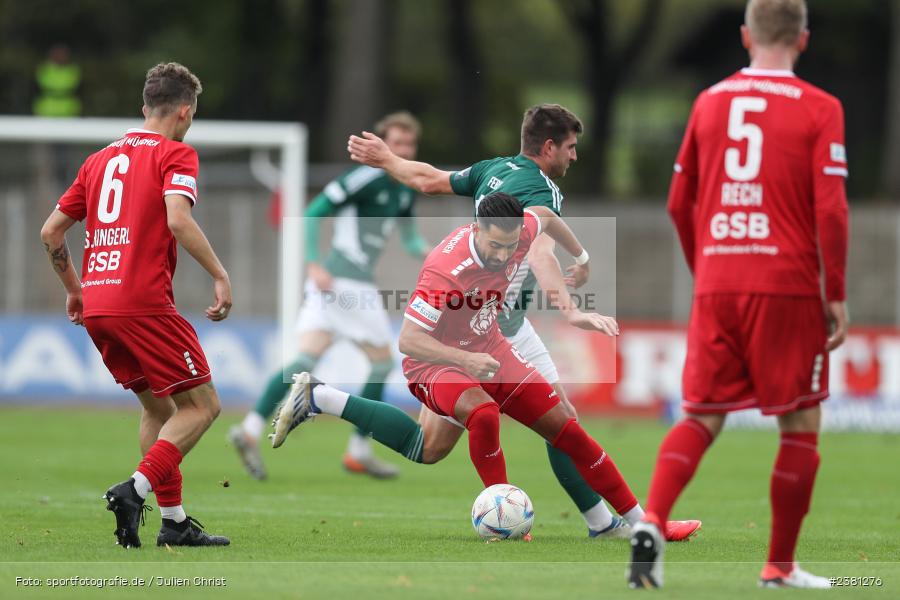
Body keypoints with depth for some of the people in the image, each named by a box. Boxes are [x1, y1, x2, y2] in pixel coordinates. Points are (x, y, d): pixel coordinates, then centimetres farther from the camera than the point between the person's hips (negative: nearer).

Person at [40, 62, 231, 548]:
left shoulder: (101, 158, 19)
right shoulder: (175, 153, -1)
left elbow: (51, 231, 20)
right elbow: (178, 220, -18)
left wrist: (74, 289, 31)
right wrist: (221, 276, -13)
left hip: (96, 307, 7)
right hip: (144, 303, -7)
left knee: (158, 407, 18)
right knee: (201, 405, -1)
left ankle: (174, 521, 13)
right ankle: (134, 490, -19)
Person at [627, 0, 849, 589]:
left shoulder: (710, 102, 10)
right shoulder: (818, 109, -3)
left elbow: (680, 203, 14)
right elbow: (831, 210, -9)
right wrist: (836, 295, -2)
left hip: (717, 285, 4)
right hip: (788, 286, -4)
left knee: (702, 418, 8)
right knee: (801, 423, 8)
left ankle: (651, 522, -15)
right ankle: (781, 566, 10)